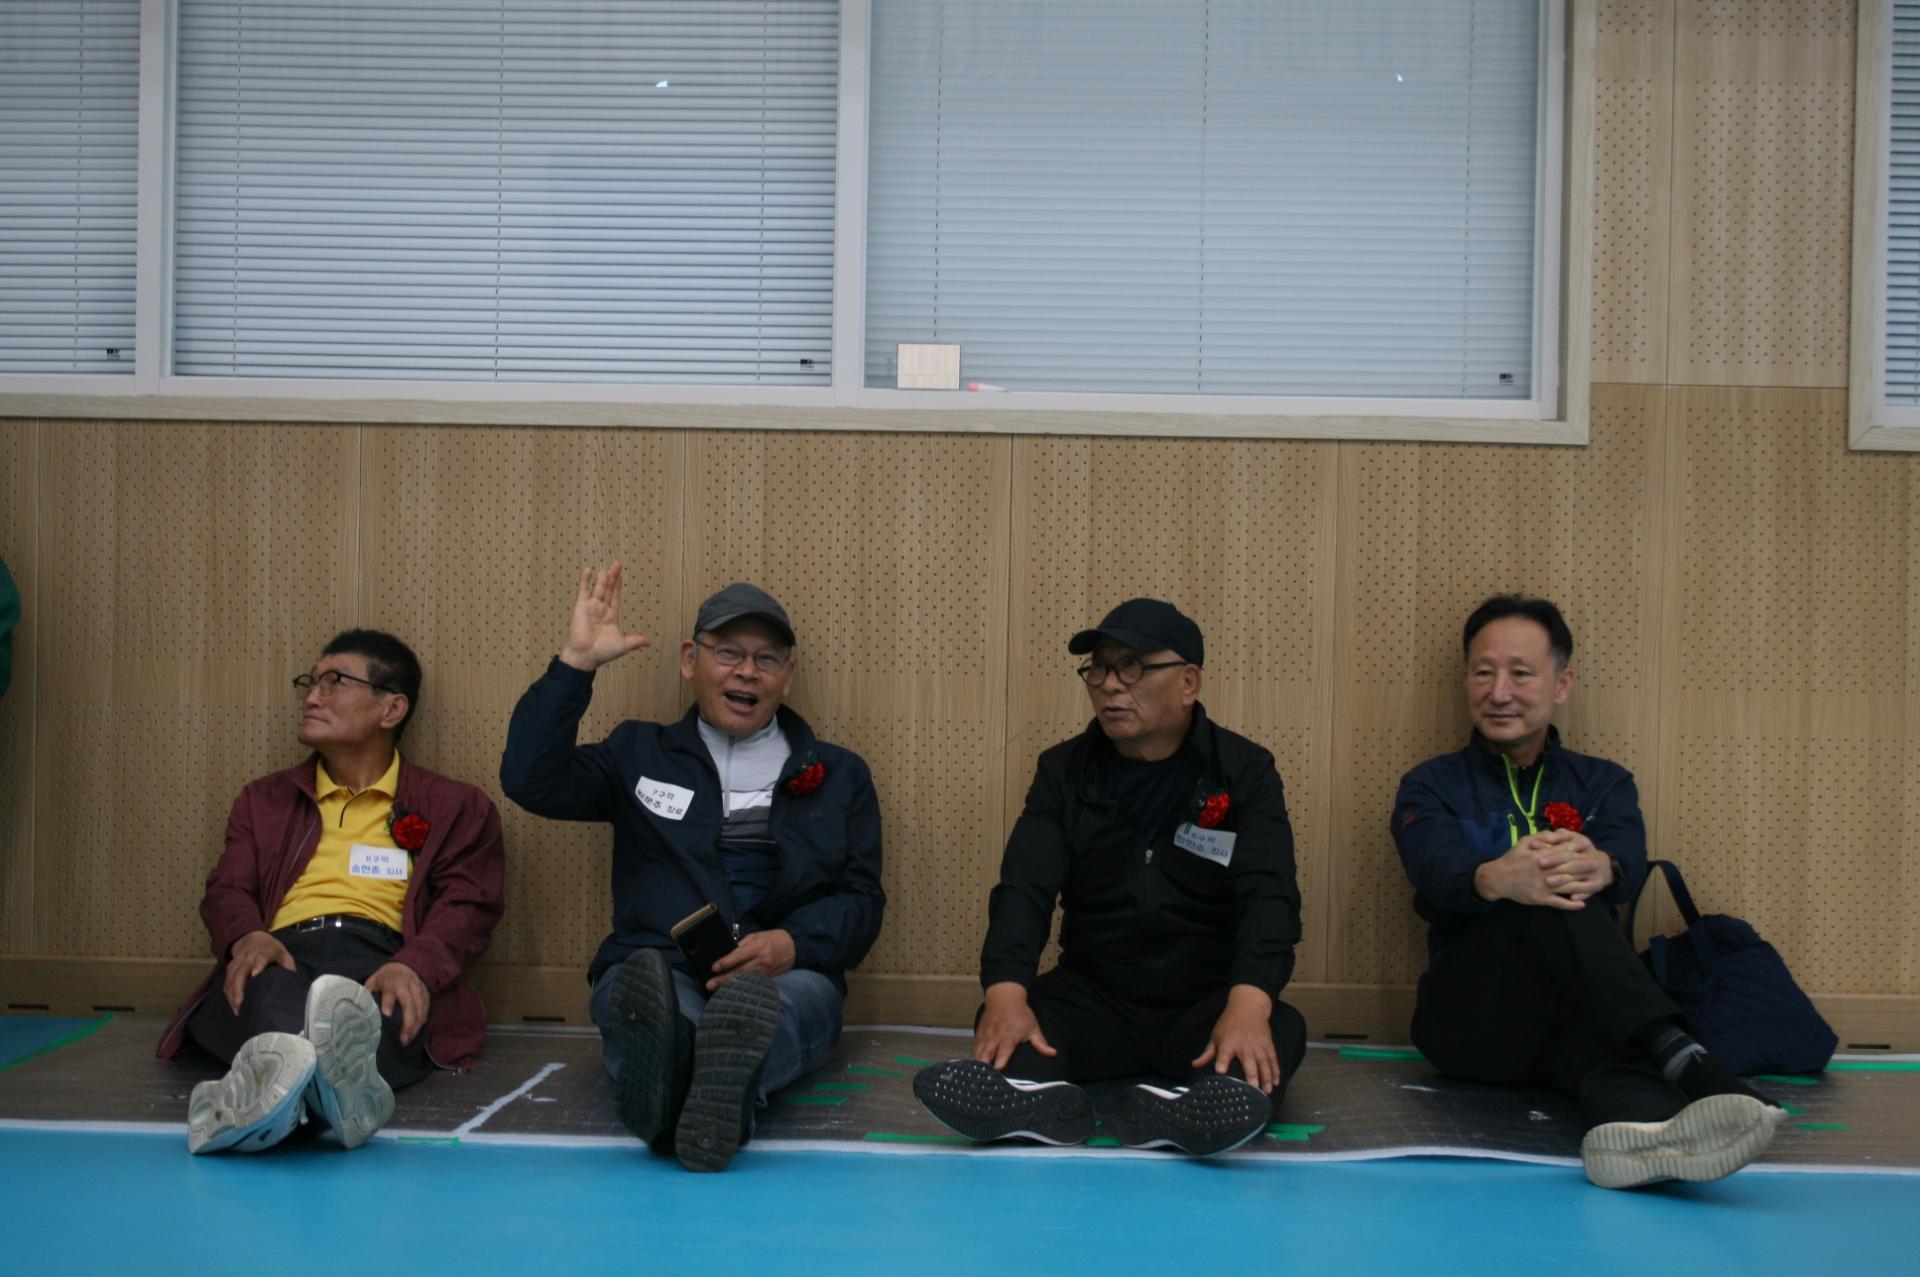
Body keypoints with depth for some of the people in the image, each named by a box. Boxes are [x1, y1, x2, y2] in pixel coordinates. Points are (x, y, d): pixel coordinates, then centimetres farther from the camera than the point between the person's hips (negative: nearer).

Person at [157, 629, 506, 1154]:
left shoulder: (453, 807, 23)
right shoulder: (266, 800, 32)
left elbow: (468, 907, 8)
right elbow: (227, 889, 17)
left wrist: (414, 966, -17)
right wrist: (246, 935, -10)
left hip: (381, 955, -1)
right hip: (282, 953, 2)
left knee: (380, 1004, -40)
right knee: (271, 992, -37)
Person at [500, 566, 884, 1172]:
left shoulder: (838, 774, 24)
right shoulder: (640, 753, 24)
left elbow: (861, 899, 15)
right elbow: (529, 780, 11)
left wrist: (793, 945, -8)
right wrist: (576, 662, 5)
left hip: (784, 977, 0)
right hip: (653, 968, 0)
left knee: (796, 1000, -38)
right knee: (637, 980, -39)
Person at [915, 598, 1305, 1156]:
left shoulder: (1244, 772, -3)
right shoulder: (1064, 771, 3)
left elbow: (1269, 895, -17)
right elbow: (1024, 889, -10)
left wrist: (1249, 1004, -38)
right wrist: (1006, 993, -31)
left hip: (1207, 1001, -1)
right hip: (1093, 997, 2)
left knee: (1281, 1030, -32)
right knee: (1003, 1023, -26)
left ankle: (1178, 1108, -61)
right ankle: (1031, 1094, -58)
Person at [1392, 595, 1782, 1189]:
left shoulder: (1603, 784, 17)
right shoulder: (1430, 786, 12)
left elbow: (1628, 861, -8)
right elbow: (1437, 868, -12)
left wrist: (1599, 867, -35)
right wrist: (1497, 879, -38)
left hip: (1577, 1006, 1)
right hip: (1467, 1020, -1)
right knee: (1546, 900, -31)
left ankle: (1635, 1117, -67)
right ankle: (1678, 1056, -50)